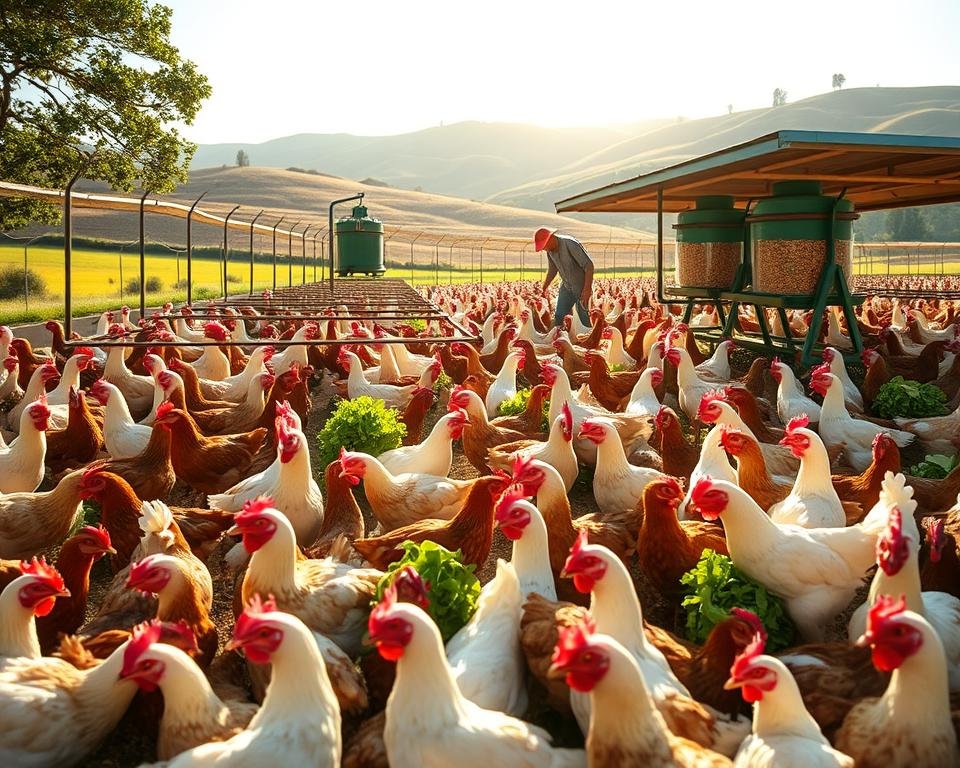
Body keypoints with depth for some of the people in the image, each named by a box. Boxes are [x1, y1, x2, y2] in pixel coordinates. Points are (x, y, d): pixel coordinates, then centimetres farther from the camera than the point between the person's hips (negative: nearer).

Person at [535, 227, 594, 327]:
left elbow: (589, 266, -26)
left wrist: (587, 289, -30)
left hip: (582, 286, -7)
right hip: (566, 286, 7)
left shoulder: (570, 244, -26)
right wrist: (544, 288, 11)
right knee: (558, 317, 2)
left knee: (584, 319, -3)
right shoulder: (550, 250, -2)